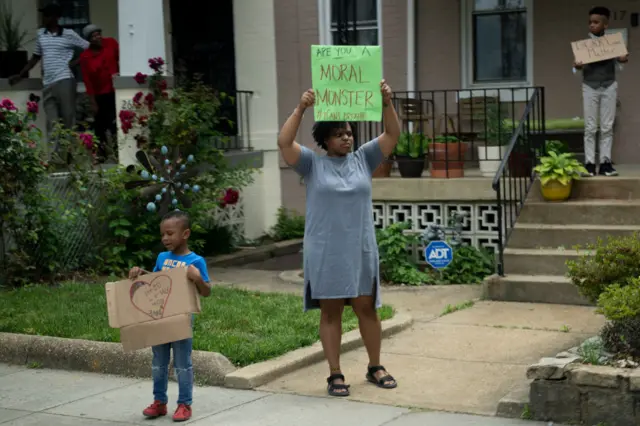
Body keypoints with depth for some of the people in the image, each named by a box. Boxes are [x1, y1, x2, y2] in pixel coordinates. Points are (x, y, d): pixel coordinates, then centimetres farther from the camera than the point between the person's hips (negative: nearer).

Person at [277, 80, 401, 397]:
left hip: (361, 250, 3)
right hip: (325, 252, -2)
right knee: (331, 312, 4)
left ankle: (375, 367, 23)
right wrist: (300, 109, -23)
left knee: (367, 308, 9)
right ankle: (335, 375, 11)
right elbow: (284, 143, -14)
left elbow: (392, 135, 3)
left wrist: (387, 103, -12)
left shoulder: (363, 159, 7)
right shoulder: (312, 163, -1)